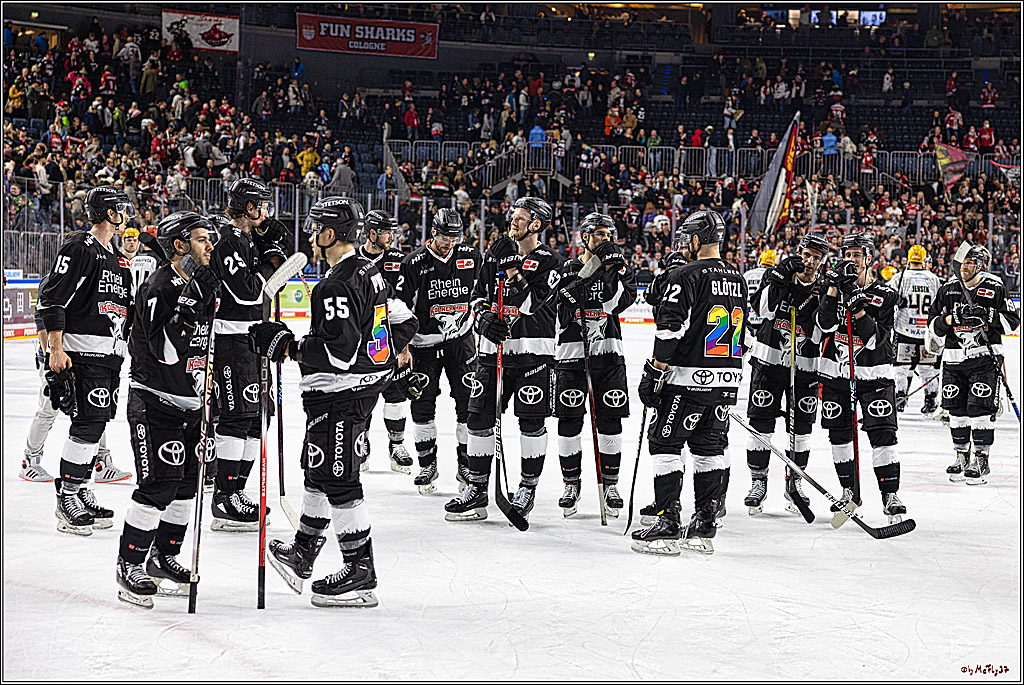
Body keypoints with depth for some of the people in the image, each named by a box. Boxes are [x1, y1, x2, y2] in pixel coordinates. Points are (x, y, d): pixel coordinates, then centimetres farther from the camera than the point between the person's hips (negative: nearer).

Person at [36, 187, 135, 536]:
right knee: (88, 421, -13)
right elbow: (51, 300, -14)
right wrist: (56, 349, -19)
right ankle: (67, 498, -8)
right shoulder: (79, 249, -10)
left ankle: (79, 491, 19)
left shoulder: (117, 259, 19)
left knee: (97, 422, 10)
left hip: (112, 355, 9)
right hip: (83, 352, -9)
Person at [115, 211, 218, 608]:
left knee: (187, 483, 10)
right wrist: (193, 299, -31)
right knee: (159, 483, -11)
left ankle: (163, 559, 24)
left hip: (189, 402, 8)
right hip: (154, 400, -8)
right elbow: (166, 349, -29)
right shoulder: (158, 287, -17)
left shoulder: (201, 286, 11)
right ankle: (129, 564, -1)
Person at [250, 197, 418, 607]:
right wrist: (381, 358, 24)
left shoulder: (336, 286, -21)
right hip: (366, 386, 11)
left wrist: (287, 346, -19)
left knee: (337, 479, -5)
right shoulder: (370, 273, 10)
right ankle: (302, 554, 33)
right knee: (318, 469, 20)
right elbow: (404, 323, 17)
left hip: (337, 397, -11)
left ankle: (361, 575, -2)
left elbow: (339, 351, -26)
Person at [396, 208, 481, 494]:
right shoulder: (415, 263, -8)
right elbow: (401, 306, -6)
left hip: (461, 340, 1)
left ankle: (467, 463, 9)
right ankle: (427, 463, 14)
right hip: (424, 342, -1)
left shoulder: (470, 257, 0)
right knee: (422, 404, 0)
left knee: (469, 402, -2)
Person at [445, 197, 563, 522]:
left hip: (532, 350, -5)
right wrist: (484, 318, -3)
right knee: (479, 417, 3)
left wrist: (511, 270, -22)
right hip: (494, 347, 5)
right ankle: (476, 490, 10)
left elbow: (529, 302, -16)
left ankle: (528, 488, 13)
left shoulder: (548, 261, -4)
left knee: (531, 421, -1)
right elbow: (479, 294, 16)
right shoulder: (497, 254, 12)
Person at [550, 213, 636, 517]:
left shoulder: (619, 267, 7)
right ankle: (571, 484, 11)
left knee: (610, 419, 2)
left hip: (608, 354, 1)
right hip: (570, 352, -1)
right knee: (569, 420, -1)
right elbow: (561, 316, -4)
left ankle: (610, 484, 11)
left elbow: (619, 302, -12)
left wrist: (614, 267, -18)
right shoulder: (566, 270, 5)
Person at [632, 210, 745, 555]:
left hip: (688, 381, -7)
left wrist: (654, 373, -13)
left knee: (665, 443, 0)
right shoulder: (738, 280, 13)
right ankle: (703, 527, 12)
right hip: (726, 381, 7)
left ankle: (667, 526, -4)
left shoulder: (685, 277, -12)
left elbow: (671, 329, -19)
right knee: (711, 447, 12)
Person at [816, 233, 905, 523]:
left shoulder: (885, 295, -4)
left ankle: (890, 496, -9)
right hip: (835, 372, 3)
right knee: (839, 434, 8)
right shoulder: (836, 285, 5)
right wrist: (833, 289, -20)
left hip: (873, 374, -3)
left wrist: (860, 310, -25)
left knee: (882, 433, -12)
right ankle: (850, 492, 21)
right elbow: (826, 324, -12)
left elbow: (877, 340, -13)